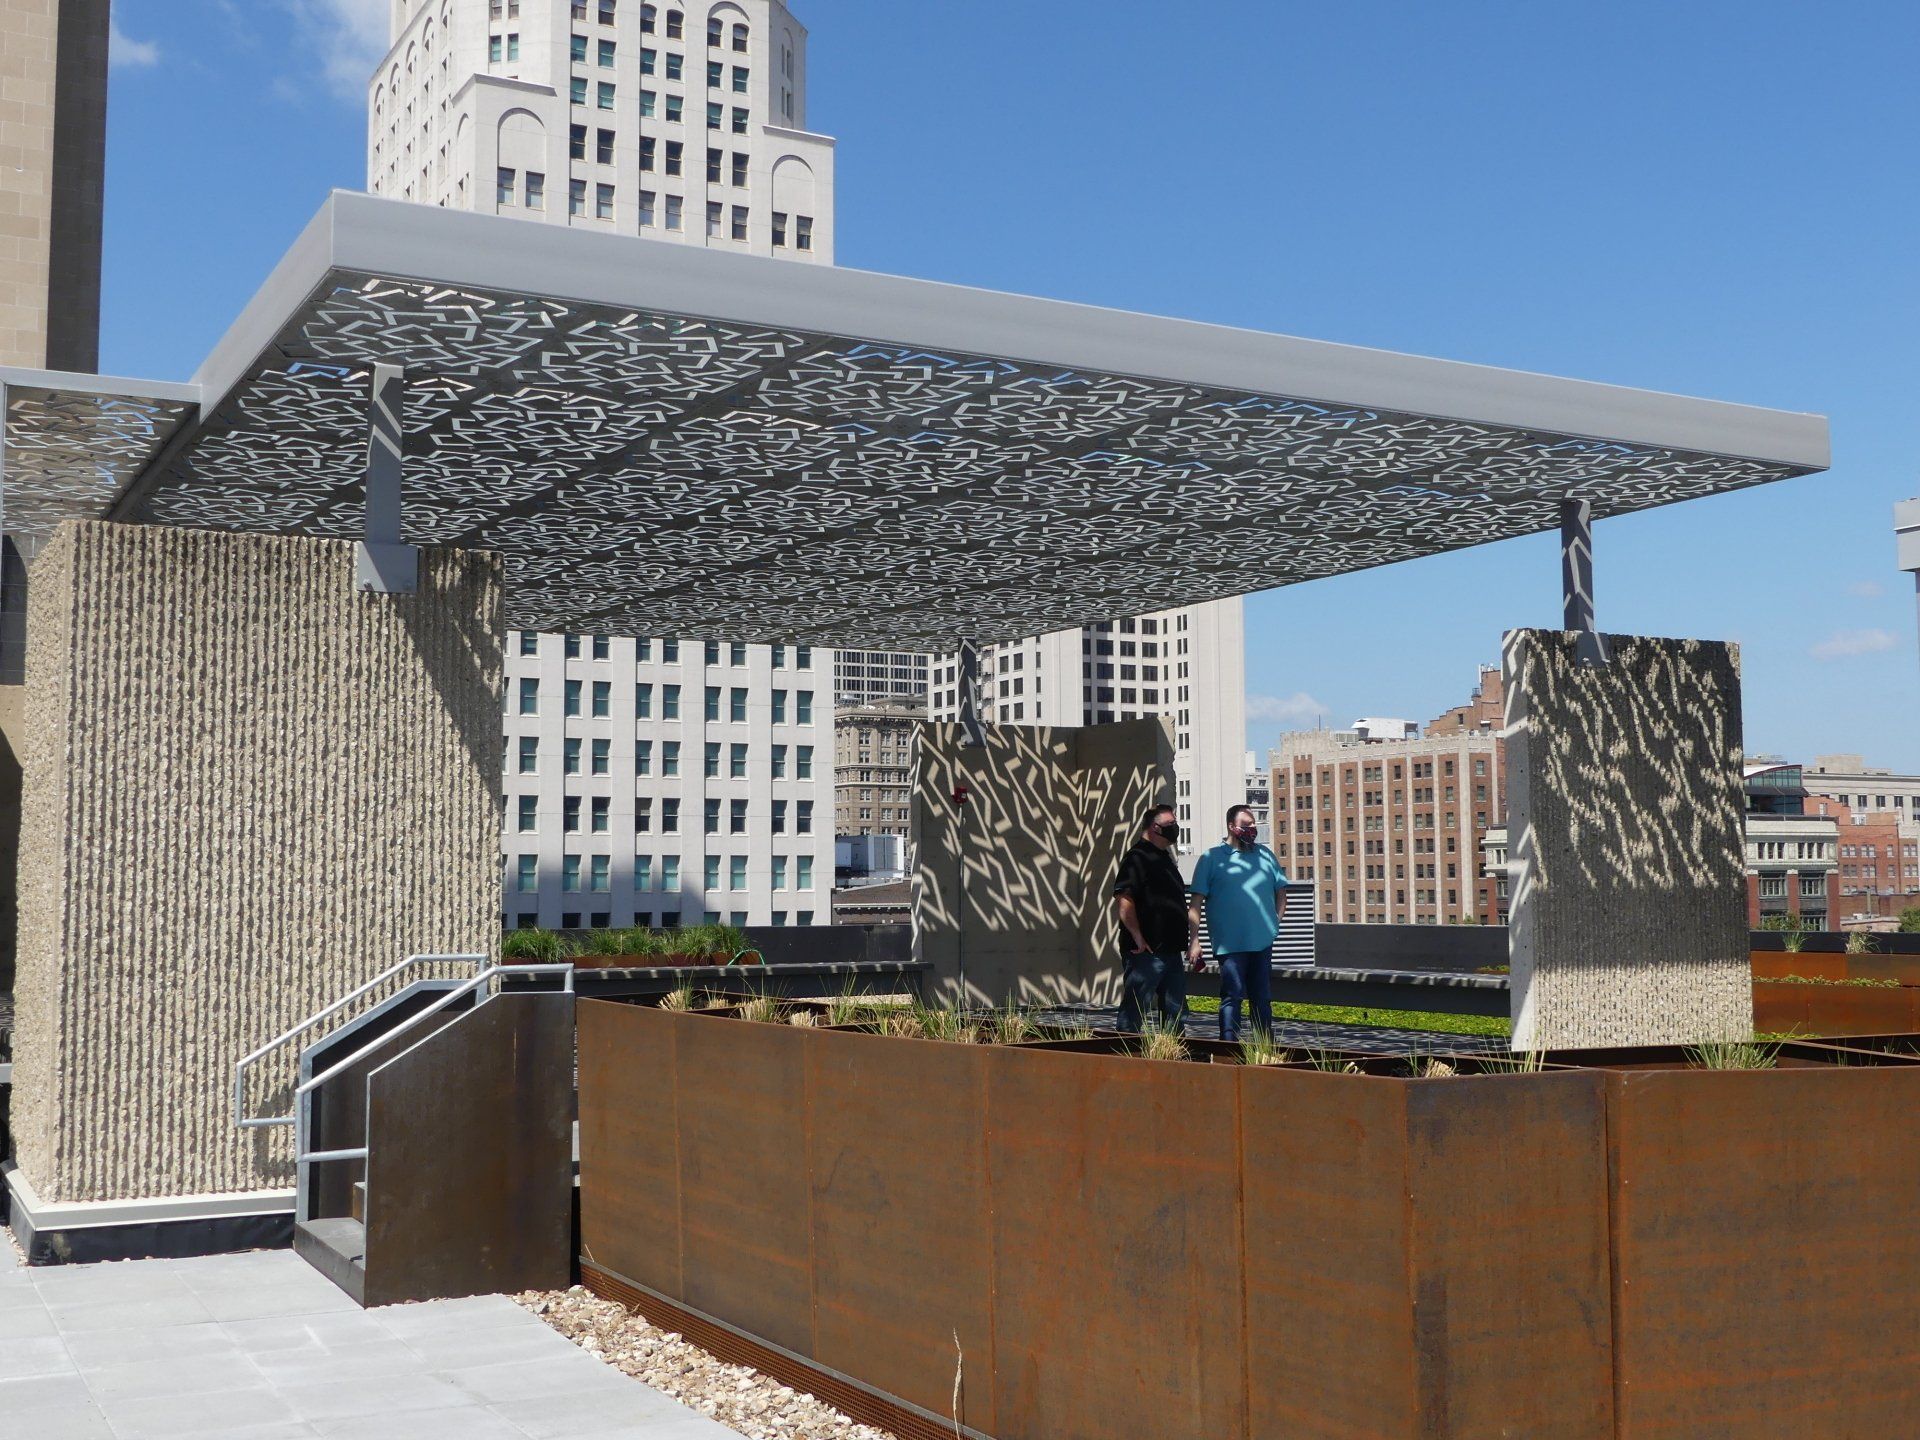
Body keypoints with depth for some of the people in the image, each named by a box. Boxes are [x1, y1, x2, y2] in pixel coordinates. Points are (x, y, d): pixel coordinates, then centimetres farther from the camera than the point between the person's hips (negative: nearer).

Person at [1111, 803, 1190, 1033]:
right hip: (1146, 952, -10)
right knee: (1134, 1011, -7)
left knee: (1175, 1012, 14)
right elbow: (1123, 900, -23)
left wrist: (1184, 941, 23)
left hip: (1170, 950, 10)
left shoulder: (1165, 857, 18)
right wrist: (1138, 938, -24)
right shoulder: (1137, 857, -13)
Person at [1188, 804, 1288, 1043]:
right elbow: (1196, 902, -3)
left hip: (1263, 942, 5)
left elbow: (1281, 890, 23)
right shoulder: (1212, 858, 0)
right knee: (1232, 996, -6)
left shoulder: (1265, 855, 13)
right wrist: (1194, 940, -10)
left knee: (1262, 998, 12)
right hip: (1230, 943, -4)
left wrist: (1275, 920, 8)